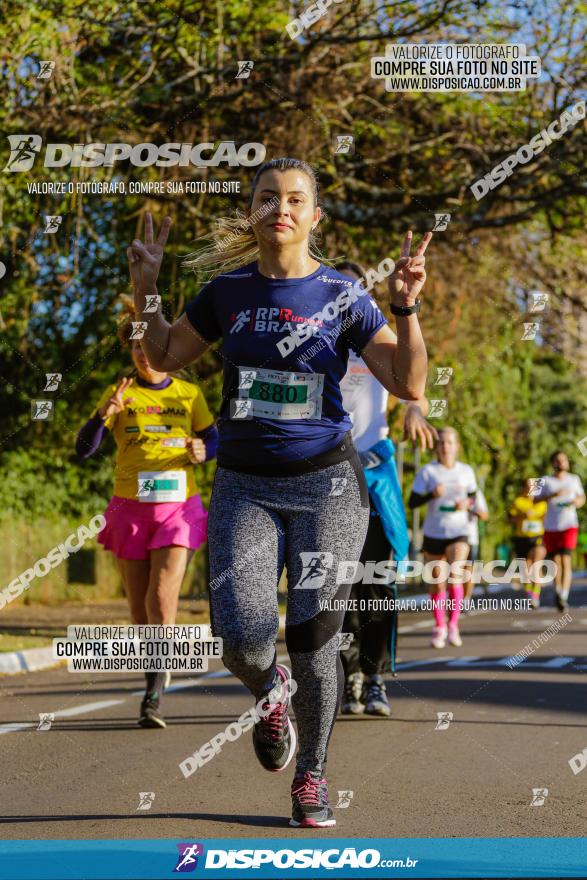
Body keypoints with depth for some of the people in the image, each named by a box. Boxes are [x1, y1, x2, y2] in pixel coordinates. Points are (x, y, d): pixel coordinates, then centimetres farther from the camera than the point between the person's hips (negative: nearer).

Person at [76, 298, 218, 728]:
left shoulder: (189, 395, 4)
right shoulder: (120, 394, 3)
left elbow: (214, 438, 16)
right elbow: (84, 449, -4)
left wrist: (201, 452, -8)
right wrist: (106, 413, -22)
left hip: (178, 506, -1)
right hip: (131, 509, 2)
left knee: (163, 598, -16)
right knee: (140, 607, 8)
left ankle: (153, 699, -17)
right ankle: (156, 679, 26)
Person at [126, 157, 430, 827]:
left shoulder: (342, 295, -2)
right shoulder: (228, 290, 5)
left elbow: (409, 385, -6)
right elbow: (163, 358, 16)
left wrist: (406, 307, -19)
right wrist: (145, 291, 4)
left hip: (325, 482, -1)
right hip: (244, 486, 1)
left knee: (313, 639, 0)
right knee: (244, 639, -16)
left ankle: (310, 778, 21)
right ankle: (270, 693, 21)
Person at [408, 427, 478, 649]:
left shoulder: (466, 471, 3)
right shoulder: (427, 471, -4)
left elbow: (473, 496, 16)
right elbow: (412, 502, -7)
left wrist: (467, 503, -7)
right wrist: (432, 494, -24)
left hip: (458, 532, 0)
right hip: (433, 532, 0)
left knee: (454, 575, -21)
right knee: (437, 583, 6)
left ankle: (453, 624, -9)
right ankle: (439, 627, 24)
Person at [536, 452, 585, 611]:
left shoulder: (574, 479, 11)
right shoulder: (545, 481, 4)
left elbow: (582, 498, 21)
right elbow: (537, 500, -6)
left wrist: (577, 501, -2)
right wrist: (554, 495, -21)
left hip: (569, 525, -1)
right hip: (551, 527, 1)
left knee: (566, 559, -15)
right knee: (555, 561, 7)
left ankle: (564, 597, -22)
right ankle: (558, 591, 29)